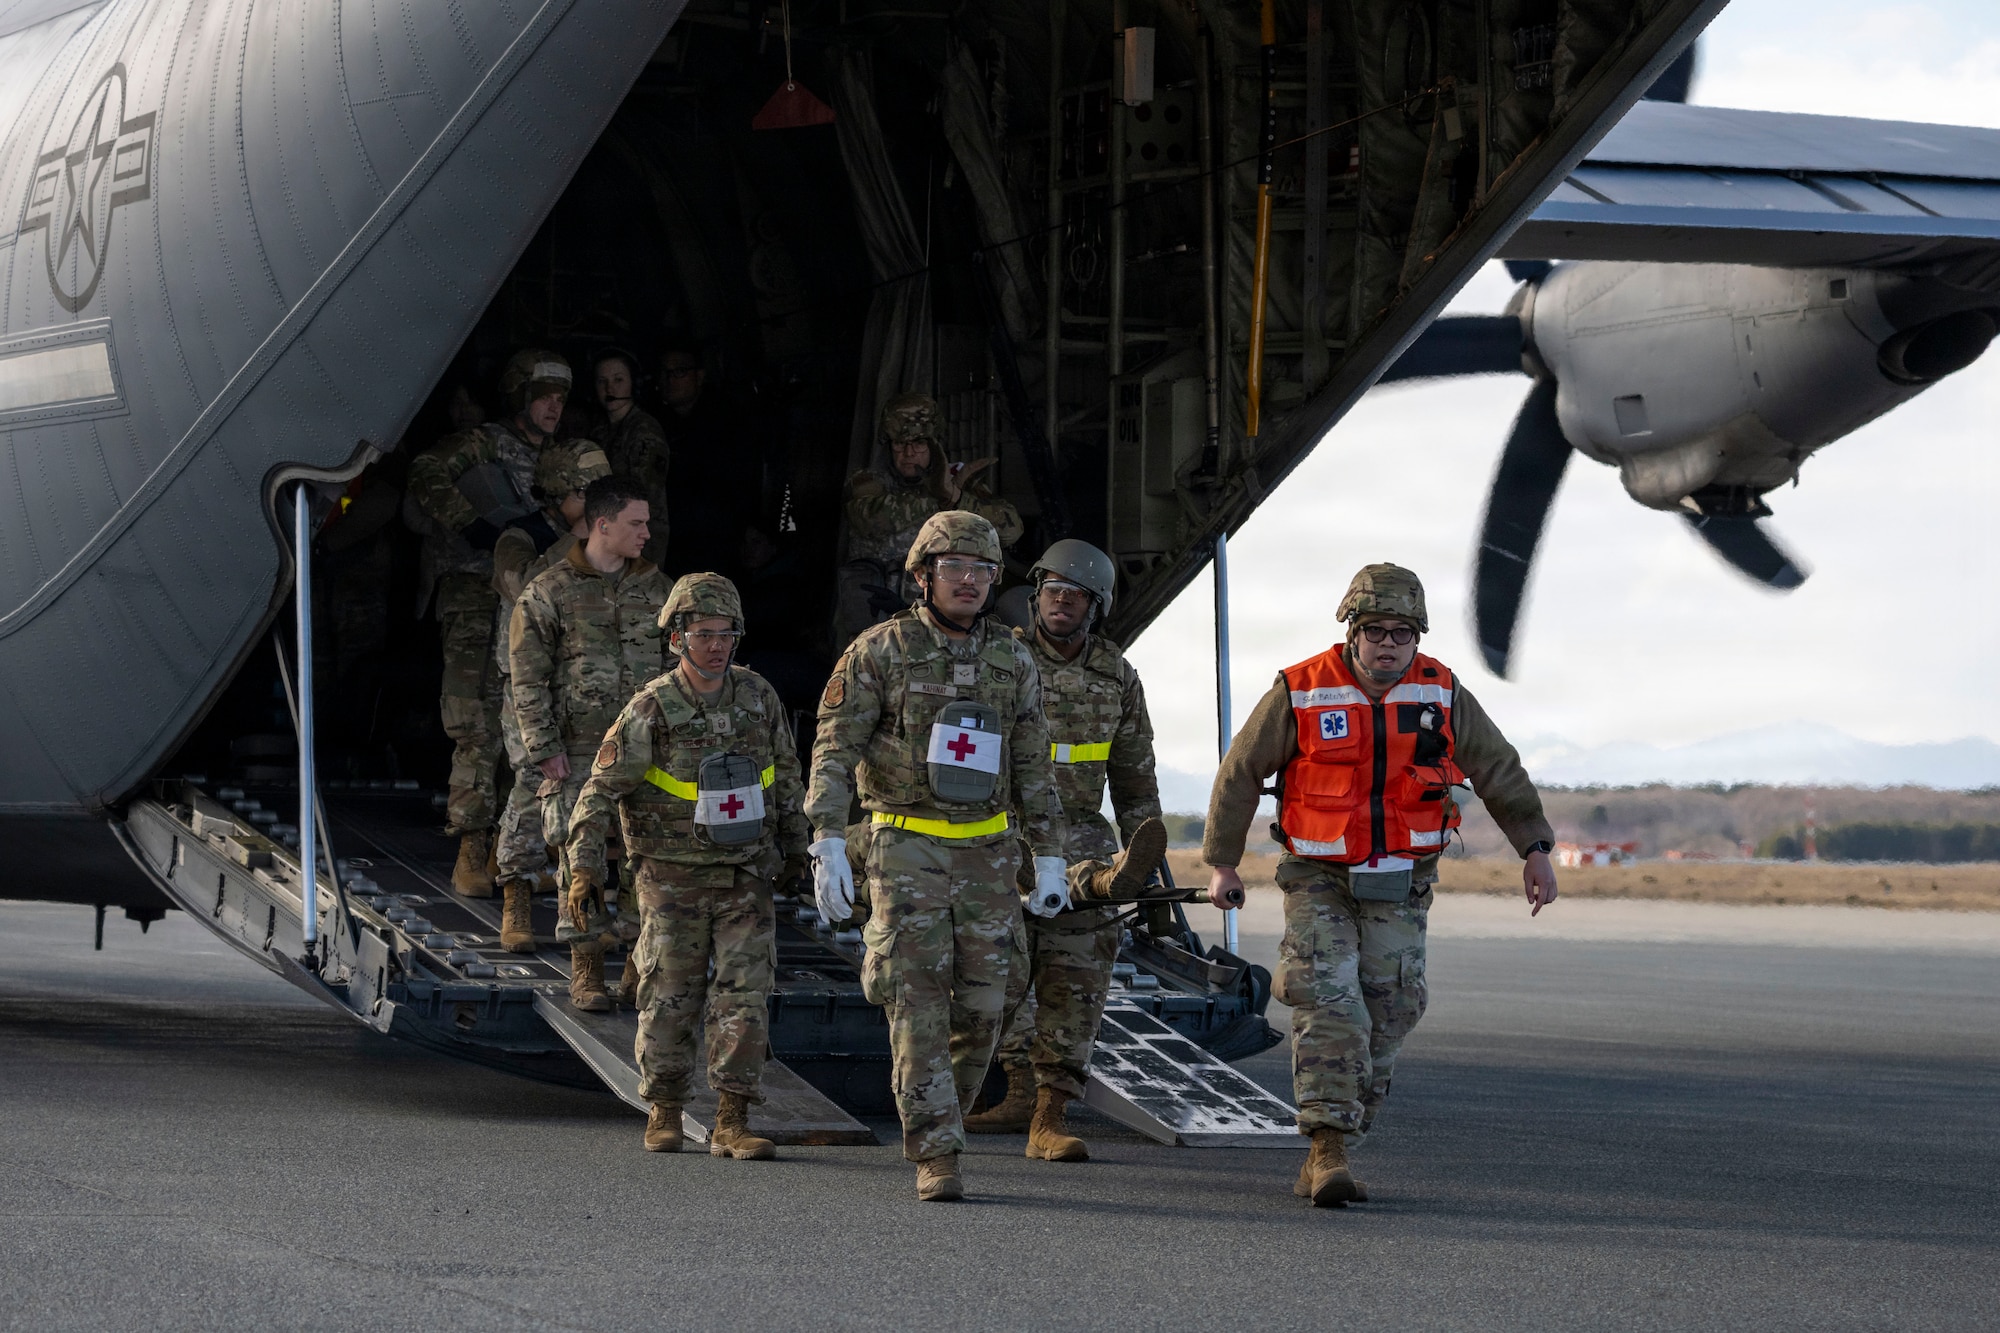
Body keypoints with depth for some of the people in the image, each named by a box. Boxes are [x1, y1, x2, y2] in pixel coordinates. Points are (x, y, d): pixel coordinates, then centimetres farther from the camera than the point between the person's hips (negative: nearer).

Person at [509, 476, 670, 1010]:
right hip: (579, 749, -3)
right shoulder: (548, 592, -1)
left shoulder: (656, 587, 11)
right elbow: (528, 680, -2)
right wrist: (545, 748, -8)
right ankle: (586, 970, 7)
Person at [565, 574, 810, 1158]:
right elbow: (601, 790, -13)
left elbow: (786, 776, 13)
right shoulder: (652, 709, -12)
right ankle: (664, 1113, 18)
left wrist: (795, 846, 21)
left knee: (745, 993, -4)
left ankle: (732, 1122, -1)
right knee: (671, 999, 2)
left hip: (745, 874, 3)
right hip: (674, 876, -2)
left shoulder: (758, 697, -2)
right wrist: (584, 867, -21)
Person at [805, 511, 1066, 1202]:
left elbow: (1033, 770, 13)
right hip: (907, 850, -4)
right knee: (919, 1004, -10)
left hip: (987, 853, 4)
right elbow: (835, 750, -7)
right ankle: (937, 1158, -10)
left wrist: (1049, 860, 9)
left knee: (979, 1009, 4)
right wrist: (828, 843, -17)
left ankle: (935, 1120, 27)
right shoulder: (881, 651, -3)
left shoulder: (1013, 662, 8)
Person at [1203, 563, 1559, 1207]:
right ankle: (1329, 1150, -21)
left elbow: (1499, 771, 6)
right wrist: (1222, 862, 1)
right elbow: (1240, 772, -1)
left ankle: (1326, 1155, 12)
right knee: (1329, 1004, -18)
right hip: (1319, 881, -3)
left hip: (1401, 887, 3)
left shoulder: (1442, 693, -4)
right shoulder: (1300, 693, -10)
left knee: (1386, 1018, -1)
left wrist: (1534, 850, 2)